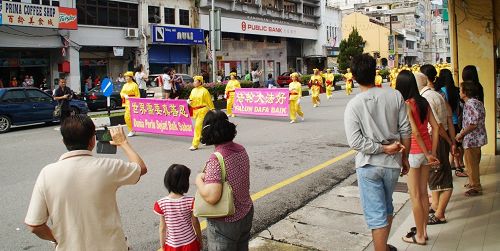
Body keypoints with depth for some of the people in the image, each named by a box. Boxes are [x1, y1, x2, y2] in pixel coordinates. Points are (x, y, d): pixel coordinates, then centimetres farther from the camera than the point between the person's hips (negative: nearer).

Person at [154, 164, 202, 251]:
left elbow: (162, 228, -6)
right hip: (190, 244, 0)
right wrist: (200, 240, 10)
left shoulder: (161, 204, -15)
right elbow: (195, 223, -5)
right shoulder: (190, 202, -17)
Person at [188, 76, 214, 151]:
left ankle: (195, 144, -9)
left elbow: (209, 102, -6)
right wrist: (189, 101, -4)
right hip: (195, 111, 7)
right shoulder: (193, 90, 9)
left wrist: (212, 110, -3)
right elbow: (190, 99, 19)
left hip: (202, 111, -7)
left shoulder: (204, 91, -11)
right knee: (203, 126, 18)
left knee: (198, 126, -12)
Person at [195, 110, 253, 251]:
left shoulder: (216, 159, -28)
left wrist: (199, 179, -18)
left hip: (225, 223, -7)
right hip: (246, 214, 7)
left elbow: (212, 196, -35)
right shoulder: (241, 150, -5)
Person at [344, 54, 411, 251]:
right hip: (392, 163, 4)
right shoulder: (395, 96, -7)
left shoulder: (353, 105, -14)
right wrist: (405, 157, 10)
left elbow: (355, 142, -19)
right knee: (387, 207, 25)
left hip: (369, 166, -4)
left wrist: (384, 149, -11)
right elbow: (406, 130, -2)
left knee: (376, 215, 6)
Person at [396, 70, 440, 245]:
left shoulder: (406, 104, -16)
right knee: (423, 192, 18)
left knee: (415, 195, 6)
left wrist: (428, 154, -12)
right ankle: (423, 231, 30)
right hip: (426, 151, 7)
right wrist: (432, 153, 3)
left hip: (413, 152, -7)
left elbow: (415, 132, -21)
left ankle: (419, 236, 17)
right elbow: (435, 127, 3)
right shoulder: (424, 102, 4)